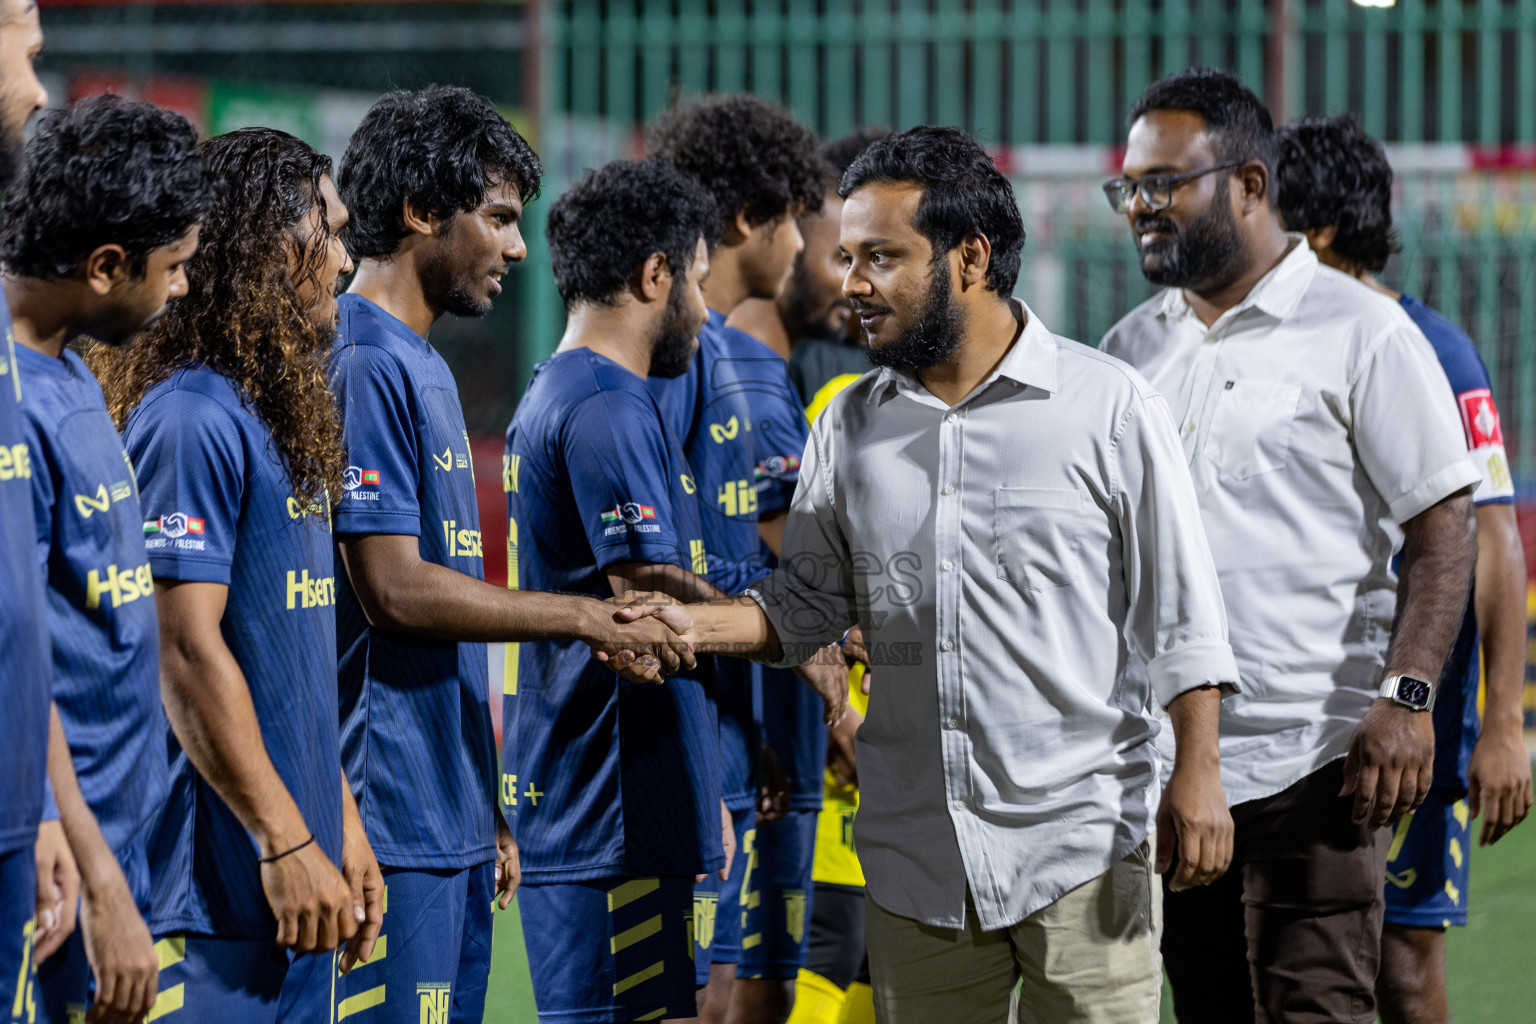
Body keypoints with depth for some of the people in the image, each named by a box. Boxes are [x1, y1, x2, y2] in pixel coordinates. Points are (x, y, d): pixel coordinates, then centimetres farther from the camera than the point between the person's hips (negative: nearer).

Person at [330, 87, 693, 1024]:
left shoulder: (428, 371, 18)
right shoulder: (365, 366, -12)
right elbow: (393, 590, -19)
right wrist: (584, 618, -13)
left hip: (452, 822, 10)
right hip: (393, 820, -10)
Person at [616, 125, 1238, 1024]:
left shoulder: (1108, 407, -2)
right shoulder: (852, 427, 11)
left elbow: (1181, 614, -2)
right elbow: (807, 603, 15)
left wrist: (1198, 773, -8)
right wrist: (697, 626, -3)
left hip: (1082, 845, -4)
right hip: (917, 858, 4)